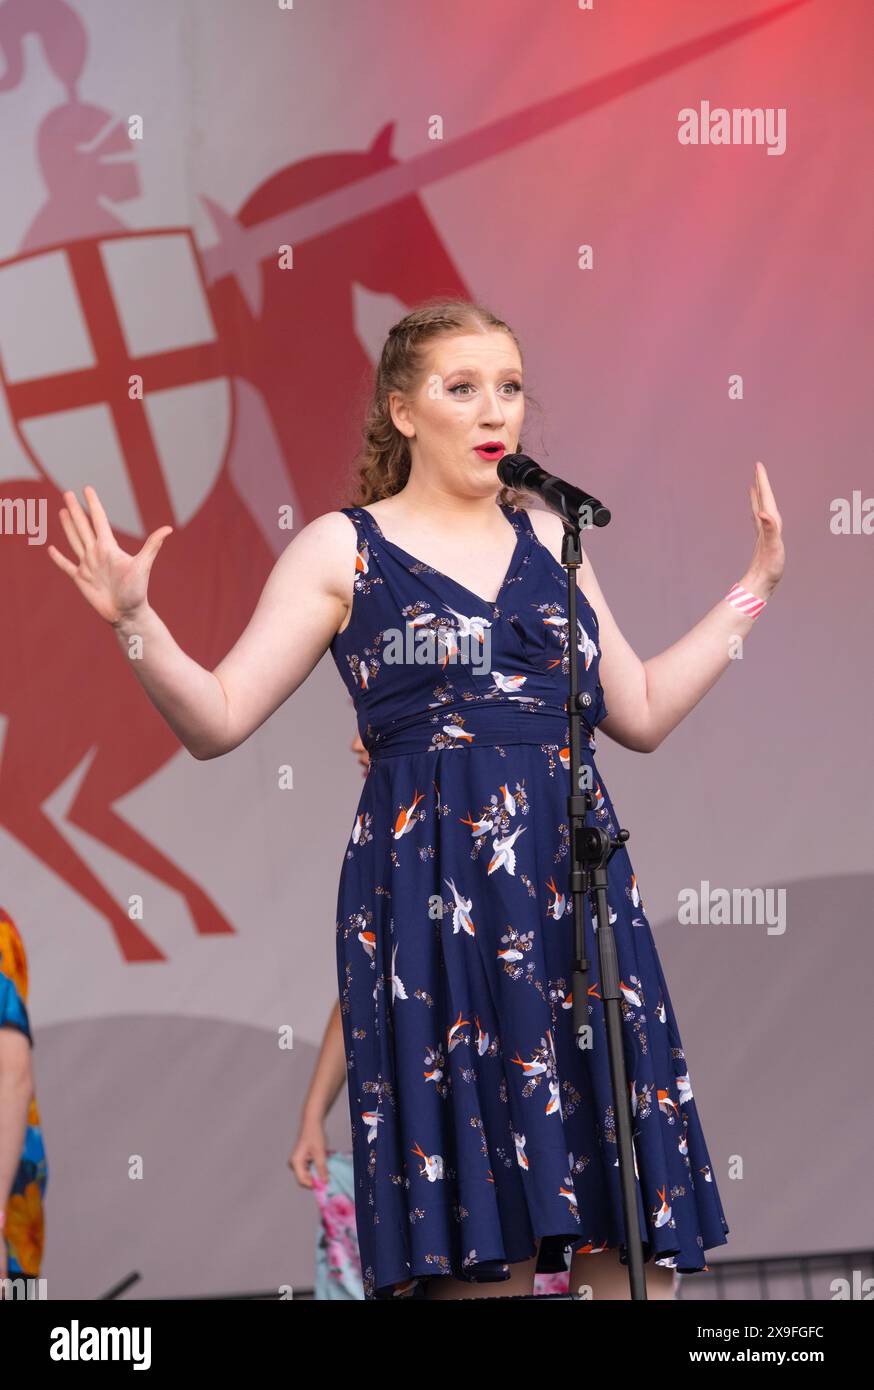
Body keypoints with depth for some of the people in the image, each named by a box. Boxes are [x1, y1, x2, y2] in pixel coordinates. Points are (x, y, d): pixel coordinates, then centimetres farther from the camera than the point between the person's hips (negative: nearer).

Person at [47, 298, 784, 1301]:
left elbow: (641, 713, 22)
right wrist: (135, 621, -15)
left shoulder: (548, 540, 16)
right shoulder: (342, 550, 5)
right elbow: (217, 721, 1)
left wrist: (753, 588, 23)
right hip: (429, 883, -4)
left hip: (576, 878, 4)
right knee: (479, 1226, -7)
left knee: (631, 1216, -1)